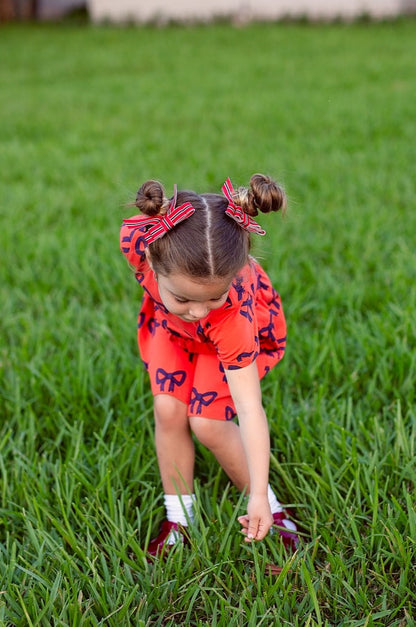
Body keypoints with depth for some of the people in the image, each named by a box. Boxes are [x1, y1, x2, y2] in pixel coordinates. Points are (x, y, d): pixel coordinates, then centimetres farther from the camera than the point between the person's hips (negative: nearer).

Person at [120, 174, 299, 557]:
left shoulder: (235, 313, -46)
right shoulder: (137, 237, -41)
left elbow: (249, 409, -41)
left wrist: (258, 496, -40)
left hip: (246, 327, -3)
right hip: (170, 325, 3)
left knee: (206, 422, -12)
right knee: (168, 409, -9)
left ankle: (270, 510, 10)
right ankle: (179, 519, 10)